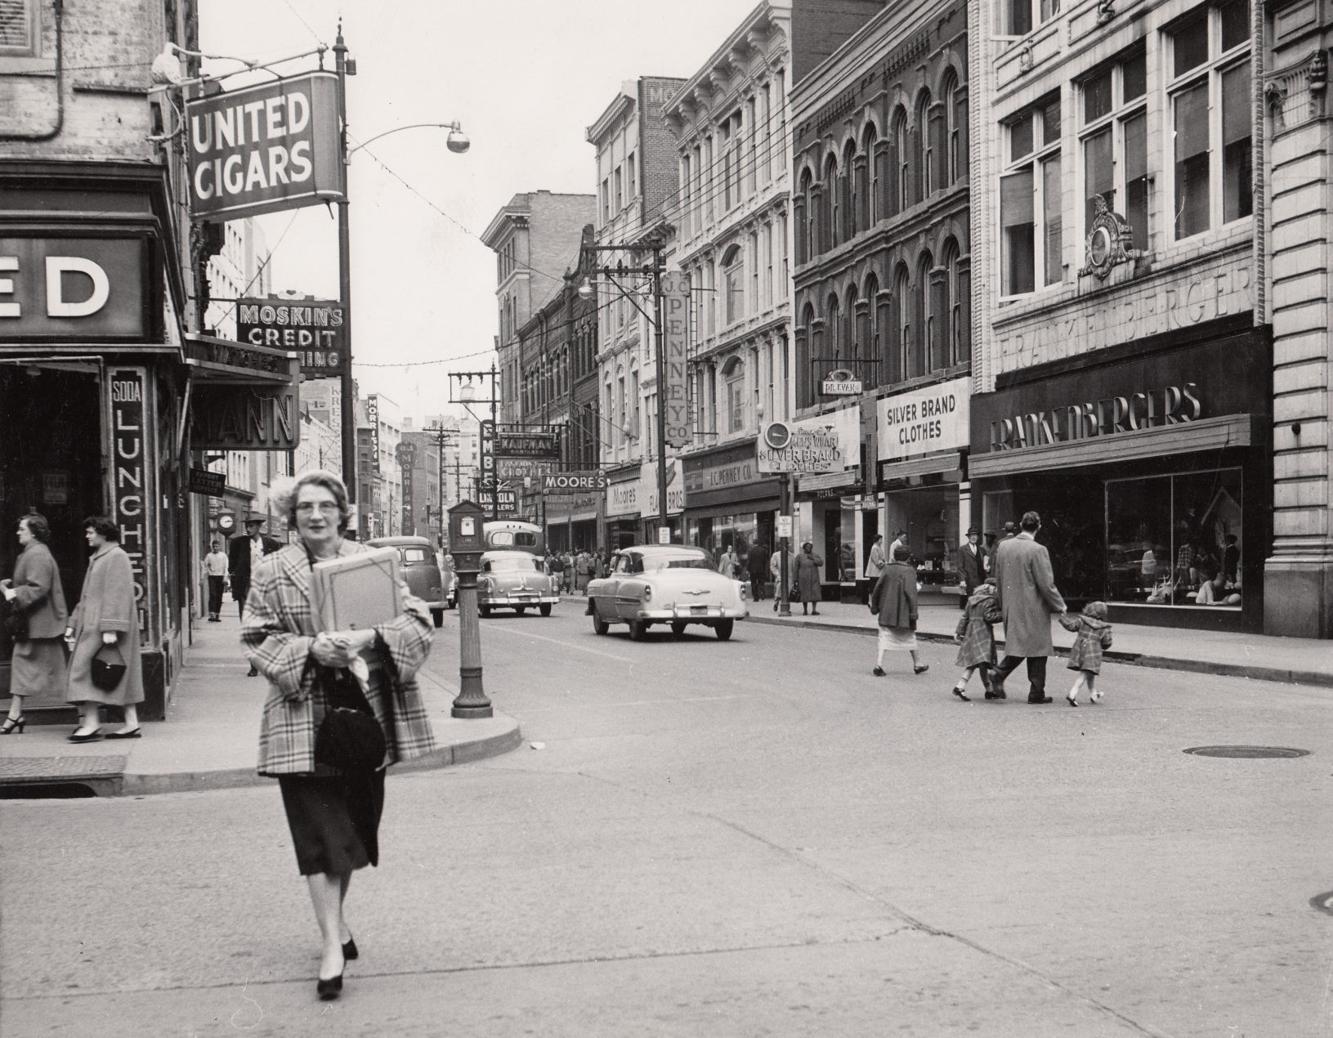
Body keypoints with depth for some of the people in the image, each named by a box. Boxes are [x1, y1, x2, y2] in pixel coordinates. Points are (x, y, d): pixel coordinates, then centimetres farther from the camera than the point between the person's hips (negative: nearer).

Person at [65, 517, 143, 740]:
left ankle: (92, 723, -12)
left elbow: (118, 595, -19)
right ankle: (131, 724, 7)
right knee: (121, 674, 7)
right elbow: (87, 597, 24)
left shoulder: (116, 557, -11)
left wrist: (111, 629, -24)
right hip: (93, 625, 10)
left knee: (86, 668, -11)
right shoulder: (97, 559, 20)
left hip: (105, 626, -10)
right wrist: (73, 624, 20)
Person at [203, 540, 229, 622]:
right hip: (212, 576, -1)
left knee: (219, 597, 4)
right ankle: (211, 614, -20)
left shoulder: (223, 556, 7)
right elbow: (205, 566, 8)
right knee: (212, 595, -14)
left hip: (220, 576, 1)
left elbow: (226, 567, 2)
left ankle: (217, 615, 10)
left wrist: (225, 577, -8)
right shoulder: (209, 556, 7)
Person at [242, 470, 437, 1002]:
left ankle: (336, 915, 35)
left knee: (355, 822, 14)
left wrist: (369, 637, -19)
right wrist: (309, 649, -18)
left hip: (367, 713, 3)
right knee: (320, 832, -5)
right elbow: (257, 640, -1)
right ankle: (332, 943, -2)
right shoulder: (271, 573, 1)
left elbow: (416, 622, 0)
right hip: (303, 719, -3)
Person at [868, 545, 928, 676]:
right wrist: (913, 612, -14)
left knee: (885, 636, 1)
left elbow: (877, 588, 5)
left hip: (886, 611, 2)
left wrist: (874, 606, 15)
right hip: (903, 611, -2)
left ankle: (879, 664, -15)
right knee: (909, 636, 14)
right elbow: (911, 592, -15)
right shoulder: (908, 571, -8)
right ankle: (917, 664, 26)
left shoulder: (887, 569, 3)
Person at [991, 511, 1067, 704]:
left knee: (1016, 646, 15)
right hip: (1034, 608, -6)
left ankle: (998, 677, -5)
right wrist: (1059, 605, -1)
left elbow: (998, 579, 12)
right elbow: (1046, 584, -14)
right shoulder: (1038, 550, -16)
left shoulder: (1003, 546, 3)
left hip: (1011, 608, 6)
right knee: (1037, 648, 6)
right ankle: (1036, 693, 11)